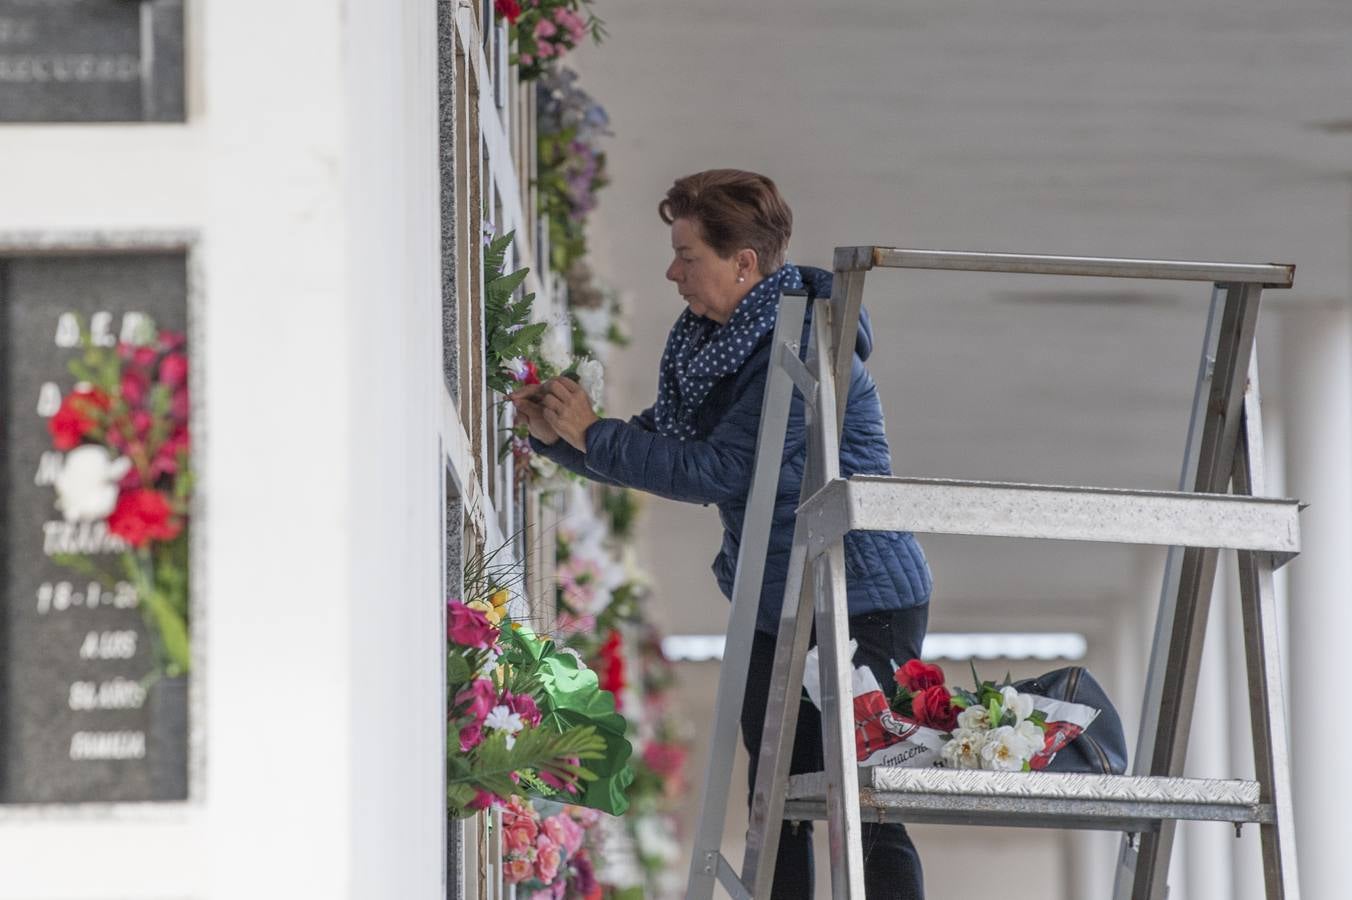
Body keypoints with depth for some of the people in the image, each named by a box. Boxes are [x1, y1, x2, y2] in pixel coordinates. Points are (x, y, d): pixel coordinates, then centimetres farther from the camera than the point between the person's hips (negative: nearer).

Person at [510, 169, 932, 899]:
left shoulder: (807, 349, -21)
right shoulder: (714, 341, 8)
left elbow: (716, 473, -24)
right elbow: (664, 448, 13)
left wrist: (592, 434, -17)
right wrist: (556, 436, -3)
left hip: (860, 608, -9)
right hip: (777, 606, 10)